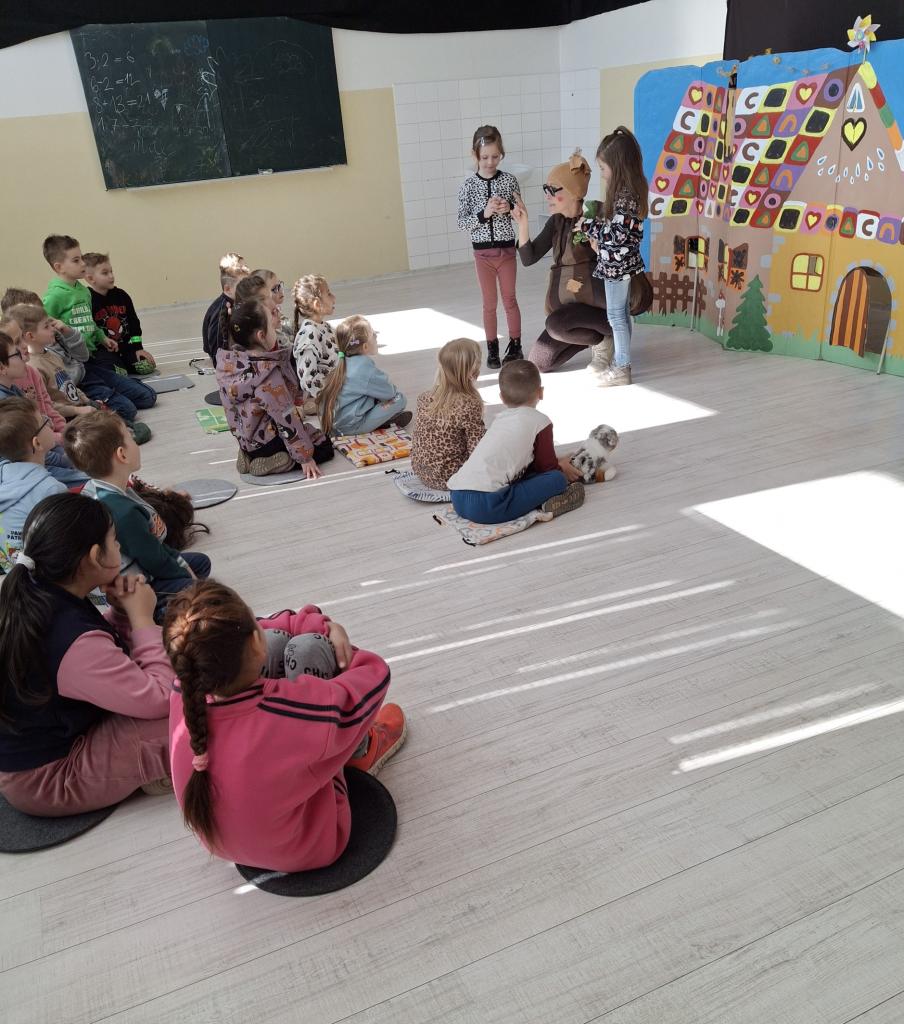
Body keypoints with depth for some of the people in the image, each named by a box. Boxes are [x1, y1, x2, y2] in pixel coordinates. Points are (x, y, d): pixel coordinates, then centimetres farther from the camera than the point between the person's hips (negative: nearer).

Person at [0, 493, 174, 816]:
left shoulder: (28, 599, -7)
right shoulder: (74, 641, -34)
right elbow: (161, 697, -26)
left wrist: (121, 613, -10)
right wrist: (141, 616, -18)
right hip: (46, 779, -9)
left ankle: (150, 761, 3)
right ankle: (159, 770, 6)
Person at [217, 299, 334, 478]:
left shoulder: (229, 361, -7)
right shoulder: (268, 373, -30)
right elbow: (286, 418, -25)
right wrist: (304, 456, -18)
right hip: (266, 441, -8)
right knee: (325, 447, 10)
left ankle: (251, 456, 12)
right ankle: (271, 463, -6)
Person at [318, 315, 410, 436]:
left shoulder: (341, 360, 3)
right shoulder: (366, 367, -21)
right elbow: (390, 392, -11)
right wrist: (395, 390, 12)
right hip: (350, 428, -9)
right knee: (400, 399, -5)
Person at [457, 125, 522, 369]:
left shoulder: (509, 180, -3)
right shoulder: (468, 186, -6)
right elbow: (462, 222, -8)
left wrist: (509, 209, -18)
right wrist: (484, 213, -22)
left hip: (506, 249, 1)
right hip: (482, 252, 0)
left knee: (510, 300, 10)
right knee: (489, 303, 8)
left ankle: (515, 346, 22)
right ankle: (492, 349, 19)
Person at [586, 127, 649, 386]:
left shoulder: (625, 196, -23)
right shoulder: (631, 189, 7)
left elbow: (616, 235, -24)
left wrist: (590, 226, -13)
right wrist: (598, 238, 0)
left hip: (617, 264, -10)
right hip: (624, 262, 10)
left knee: (616, 314, 0)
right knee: (622, 312, 17)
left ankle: (621, 370, 8)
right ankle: (621, 361, 29)